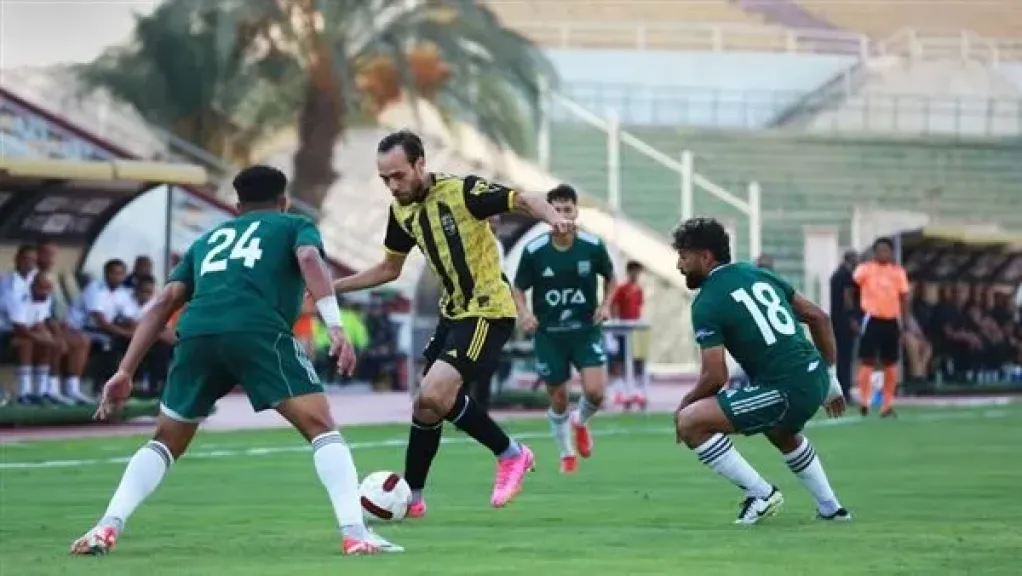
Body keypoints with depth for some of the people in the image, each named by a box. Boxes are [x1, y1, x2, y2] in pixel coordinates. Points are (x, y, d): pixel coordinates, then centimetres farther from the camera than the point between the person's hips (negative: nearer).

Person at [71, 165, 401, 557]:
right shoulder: (295, 225, 27)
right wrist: (335, 326, -10)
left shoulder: (208, 239, 37)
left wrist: (125, 372, 22)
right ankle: (355, 534, -15)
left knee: (167, 441, 22)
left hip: (197, 333, 4)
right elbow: (309, 260, 2)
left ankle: (107, 528, 8)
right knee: (321, 428, 1)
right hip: (258, 331, -4)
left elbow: (164, 302, 26)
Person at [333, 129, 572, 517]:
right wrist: (330, 287, 11)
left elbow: (524, 201, -18)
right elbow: (389, 269, 17)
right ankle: (410, 498, 24)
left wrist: (553, 218, -39)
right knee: (425, 405, 10)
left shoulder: (462, 191, -19)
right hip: (453, 312, 8)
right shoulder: (401, 210, 4)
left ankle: (511, 454, -4)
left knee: (434, 395, -21)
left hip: (488, 311, -8)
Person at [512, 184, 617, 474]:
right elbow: (518, 288, 1)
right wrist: (524, 313, -18)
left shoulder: (593, 246, -9)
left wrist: (605, 304, -8)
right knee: (558, 400, 6)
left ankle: (580, 422, 22)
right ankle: (566, 455, 31)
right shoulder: (534, 251, -11)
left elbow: (611, 278, 9)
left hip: (586, 330, 0)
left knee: (595, 392, -15)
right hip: (549, 334, 0)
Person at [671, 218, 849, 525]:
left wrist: (685, 405, 8)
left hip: (786, 390, -9)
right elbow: (819, 318, 17)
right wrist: (830, 378, 26)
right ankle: (830, 508, 43)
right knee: (780, 431, 40)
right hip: (816, 375, 9)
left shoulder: (707, 303, -6)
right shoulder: (758, 274, 15)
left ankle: (760, 494, 1)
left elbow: (715, 377, -11)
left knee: (690, 424, -7)